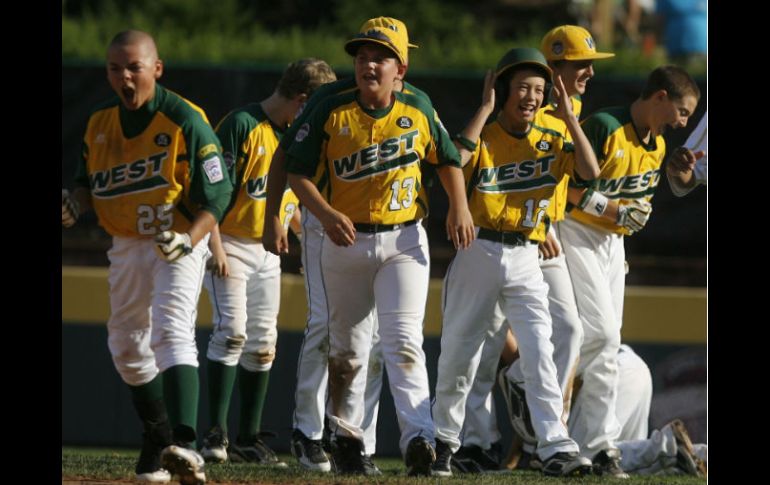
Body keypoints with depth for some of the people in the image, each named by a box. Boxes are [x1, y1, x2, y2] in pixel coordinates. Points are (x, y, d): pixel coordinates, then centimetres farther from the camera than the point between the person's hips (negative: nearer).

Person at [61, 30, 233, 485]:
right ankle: (159, 438, 38)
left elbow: (216, 194, -16)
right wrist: (75, 204, -8)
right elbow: (89, 183, 16)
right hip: (126, 246, 7)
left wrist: (189, 241, -32)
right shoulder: (100, 123, 2)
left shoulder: (186, 121, -17)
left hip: (178, 245, -7)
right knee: (126, 344, 16)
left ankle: (184, 445, -41)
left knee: (172, 332, -26)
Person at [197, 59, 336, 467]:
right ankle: (217, 434, -18)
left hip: (269, 251, 8)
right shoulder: (242, 126, -15)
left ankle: (249, 439, 13)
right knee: (232, 329, -18)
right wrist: (216, 248, -22)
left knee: (262, 342, 7)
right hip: (230, 245, -8)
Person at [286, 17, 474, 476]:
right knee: (347, 347, 12)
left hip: (404, 241, -1)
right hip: (346, 242, 1)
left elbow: (448, 159, 13)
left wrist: (459, 207, -2)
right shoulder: (332, 113, -7)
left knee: (404, 340, -15)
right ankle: (346, 436, 27)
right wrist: (326, 213, -19)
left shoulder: (418, 111, -1)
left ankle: (419, 437, -25)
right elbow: (298, 172, -3)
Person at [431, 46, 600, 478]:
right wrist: (485, 109, -17)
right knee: (460, 353, 6)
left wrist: (569, 117, -9)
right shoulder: (484, 138, -1)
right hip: (479, 254, -1)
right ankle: (444, 440, 24)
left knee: (540, 352, -12)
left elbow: (590, 172, -9)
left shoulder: (550, 144, 7)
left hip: (526, 260, 2)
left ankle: (556, 448, -19)